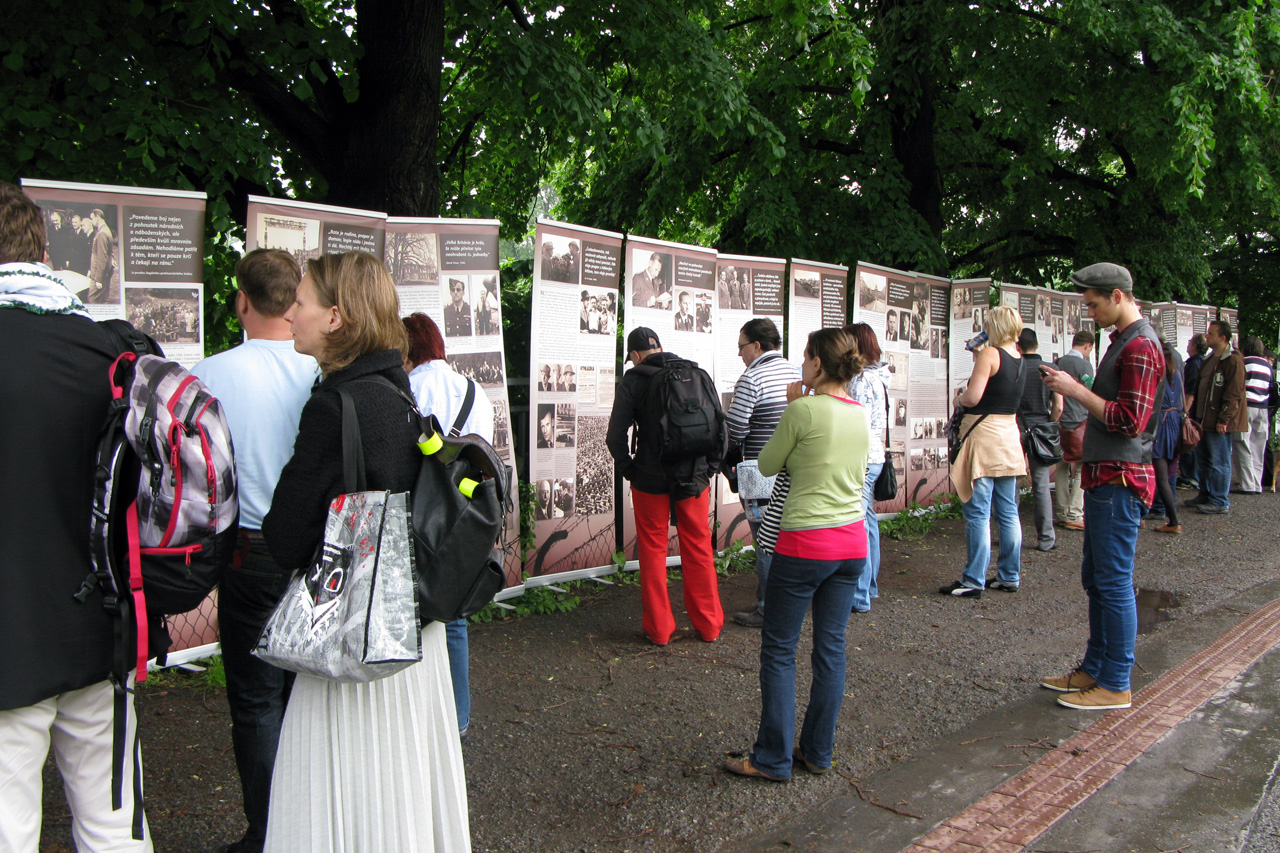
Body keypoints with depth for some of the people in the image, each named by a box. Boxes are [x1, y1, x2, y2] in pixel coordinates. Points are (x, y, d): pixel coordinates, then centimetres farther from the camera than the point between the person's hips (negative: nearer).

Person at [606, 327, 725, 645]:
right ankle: (709, 625, 21)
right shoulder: (698, 374, 4)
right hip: (695, 480, 3)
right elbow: (721, 430, 5)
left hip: (650, 481, -2)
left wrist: (629, 470, 3)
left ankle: (658, 628, 15)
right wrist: (708, 469, 14)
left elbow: (615, 436, -10)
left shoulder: (634, 380, -5)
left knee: (652, 552, 10)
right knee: (699, 550, 14)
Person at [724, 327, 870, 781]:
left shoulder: (804, 410, -14)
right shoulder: (861, 415, 7)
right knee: (831, 648, 13)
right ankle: (818, 752, 22)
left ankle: (773, 758, 10)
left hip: (806, 543, -7)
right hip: (852, 541, 7)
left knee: (778, 649, 4)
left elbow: (767, 465, -1)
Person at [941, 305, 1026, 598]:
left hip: (984, 435, -8)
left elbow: (973, 396, -20)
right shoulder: (1020, 360, 11)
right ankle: (1010, 576, 17)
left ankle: (973, 581, -3)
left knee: (978, 513, -5)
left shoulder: (990, 354, -13)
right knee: (1008, 511, 12)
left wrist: (959, 398, 1)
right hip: (1009, 435, 8)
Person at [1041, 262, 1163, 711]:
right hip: (1104, 477, 11)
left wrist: (1077, 390, -18)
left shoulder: (1140, 347, -15)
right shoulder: (1122, 341, 18)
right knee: (1095, 579, 16)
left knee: (1114, 583, -4)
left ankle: (1116, 686, 4)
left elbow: (1130, 421, -22)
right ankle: (1094, 670, 26)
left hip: (1119, 480, -11)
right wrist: (1072, 387, 12)